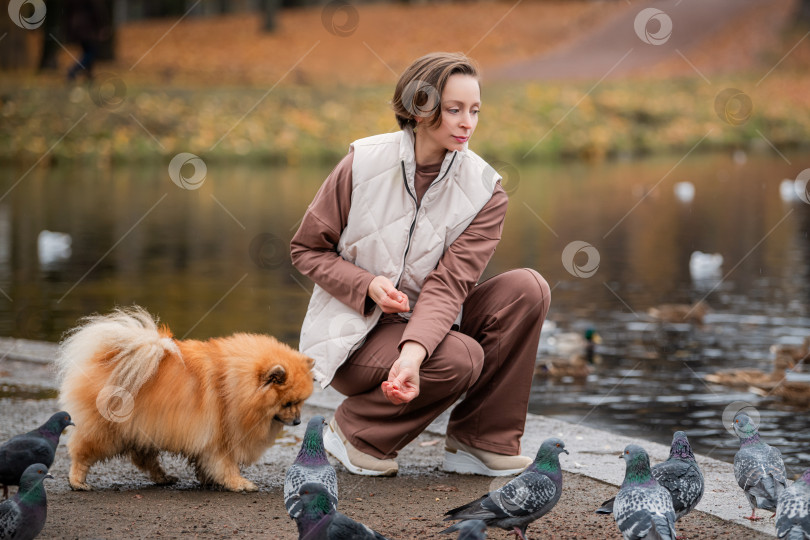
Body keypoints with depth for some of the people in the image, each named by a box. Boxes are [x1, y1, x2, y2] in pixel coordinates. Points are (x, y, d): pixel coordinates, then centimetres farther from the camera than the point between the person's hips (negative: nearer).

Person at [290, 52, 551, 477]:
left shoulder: (484, 192, -8)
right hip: (354, 332, -4)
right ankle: (354, 431, -5)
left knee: (528, 289, -17)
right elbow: (307, 250, -4)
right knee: (461, 358, -30)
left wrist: (414, 353, -36)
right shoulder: (364, 164, -12)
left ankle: (480, 442, -10)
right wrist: (367, 285, -23)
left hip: (426, 325, 4)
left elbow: (448, 284, -18)